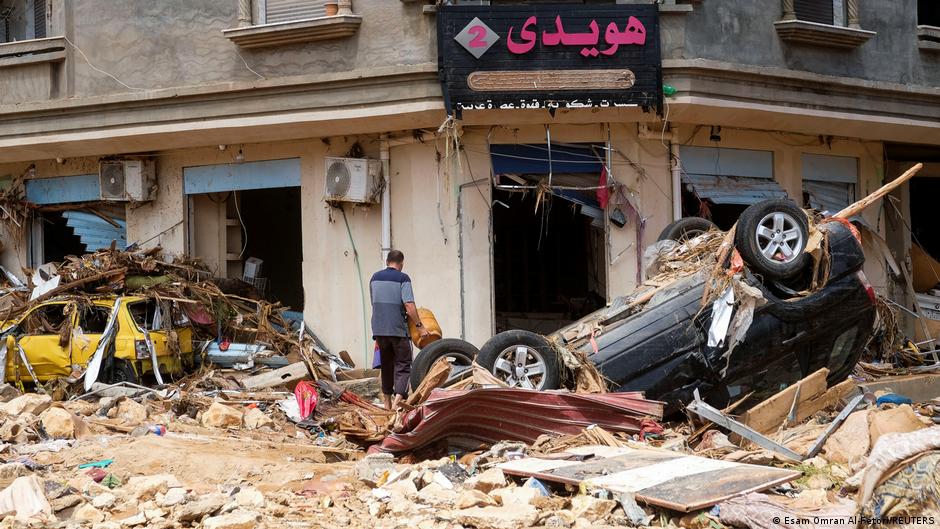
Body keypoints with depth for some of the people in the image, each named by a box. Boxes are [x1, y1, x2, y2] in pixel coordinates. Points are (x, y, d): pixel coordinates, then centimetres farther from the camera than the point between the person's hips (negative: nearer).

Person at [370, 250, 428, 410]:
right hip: (398, 330, -5)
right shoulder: (403, 278, -8)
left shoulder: (375, 278, 10)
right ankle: (397, 401, -18)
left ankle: (387, 404, 24)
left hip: (379, 329, 5)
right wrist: (419, 326, -8)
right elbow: (409, 306, -16)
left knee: (386, 365, 17)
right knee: (403, 366, -1)